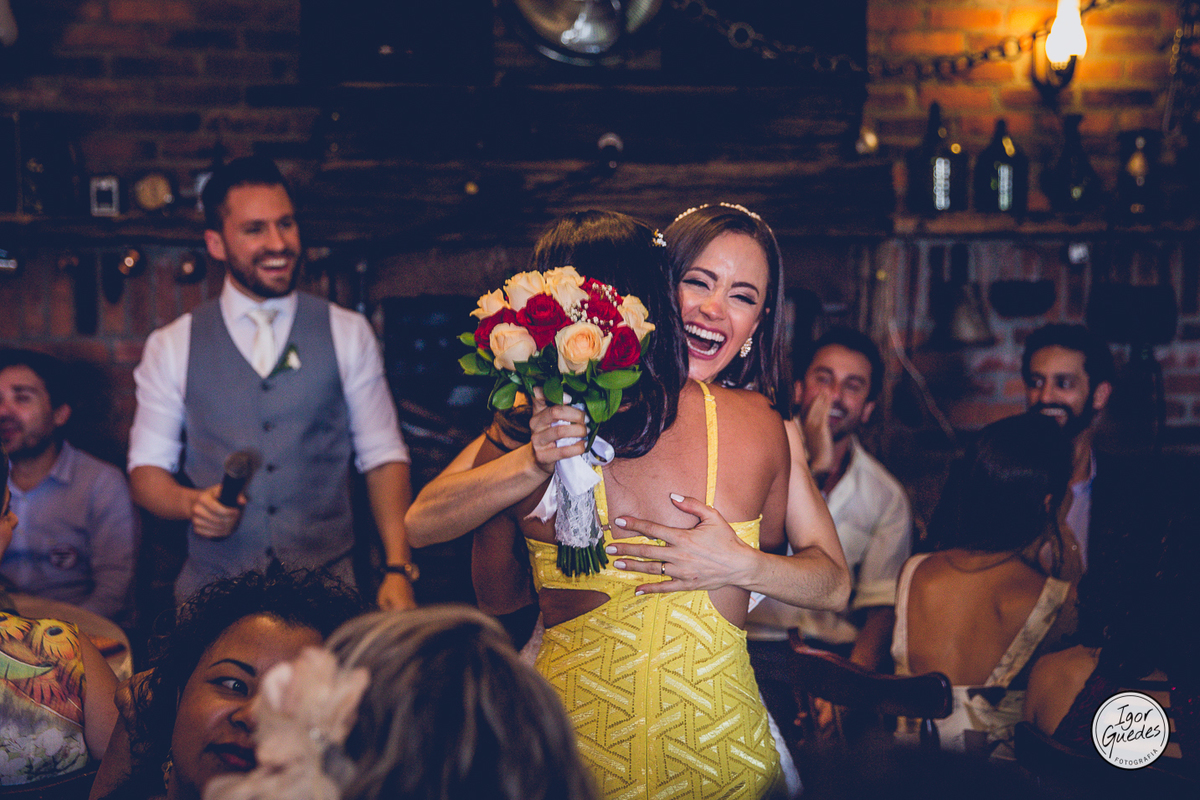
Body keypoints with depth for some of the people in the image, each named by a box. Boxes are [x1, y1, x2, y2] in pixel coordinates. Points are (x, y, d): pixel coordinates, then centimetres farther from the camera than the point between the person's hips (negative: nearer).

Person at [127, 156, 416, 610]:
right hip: (213, 592, 0)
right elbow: (146, 470, 8)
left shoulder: (347, 335, 5)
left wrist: (398, 570, -6)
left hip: (327, 589, 0)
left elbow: (383, 456, 4)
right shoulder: (172, 347, 5)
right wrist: (193, 503, -14)